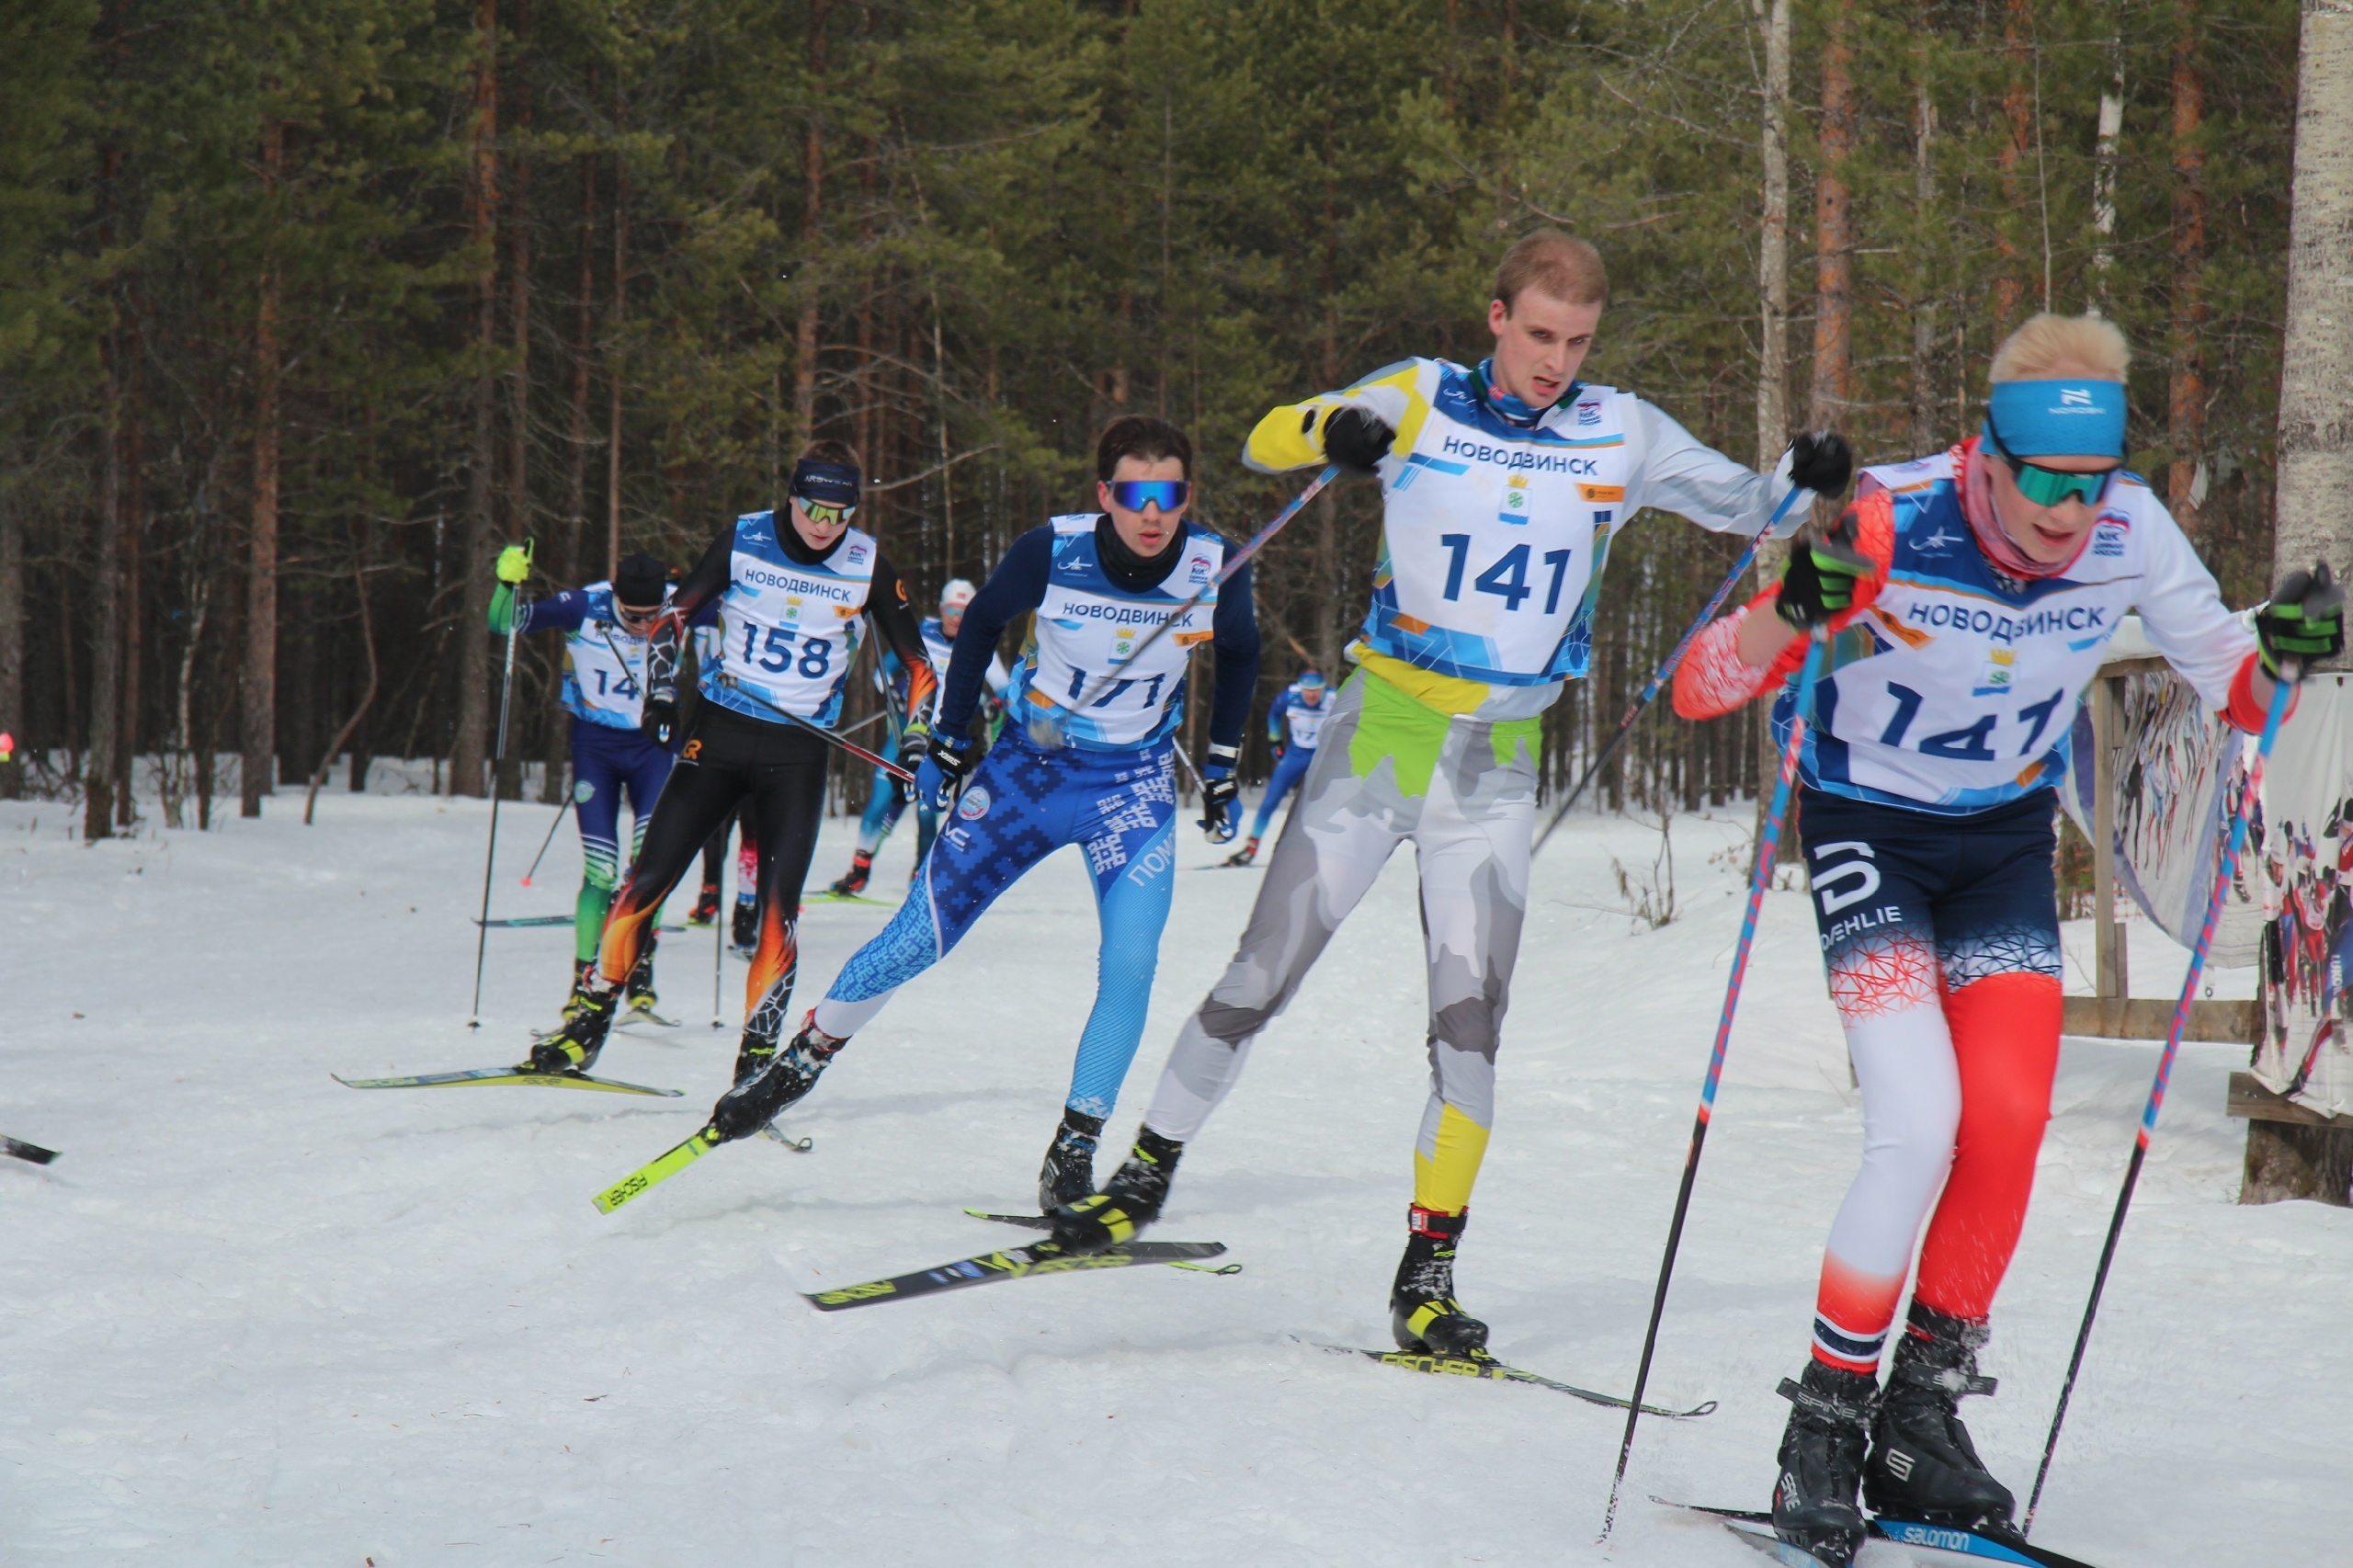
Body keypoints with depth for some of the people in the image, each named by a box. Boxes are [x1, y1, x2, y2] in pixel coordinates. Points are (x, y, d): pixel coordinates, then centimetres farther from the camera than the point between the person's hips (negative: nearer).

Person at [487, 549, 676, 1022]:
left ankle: (639, 967, -9)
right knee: (600, 871, -7)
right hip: (595, 744, -1)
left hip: (653, 746, 1)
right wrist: (508, 583, -32)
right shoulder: (586, 607, -17)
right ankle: (584, 979, 5)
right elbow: (506, 622, -13)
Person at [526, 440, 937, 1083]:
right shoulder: (744, 540, -4)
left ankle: (759, 1051, -3)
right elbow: (676, 612, 6)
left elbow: (916, 661, 5)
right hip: (720, 734, 1)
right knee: (650, 877, -4)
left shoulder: (869, 567, -4)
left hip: (800, 752, -1)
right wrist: (662, 682, -8)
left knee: (780, 903, -11)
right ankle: (590, 1019, 5)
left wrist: (917, 740, -5)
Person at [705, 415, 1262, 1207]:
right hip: (1025, 770, 0)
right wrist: (951, 741, 4)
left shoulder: (1216, 571, -17)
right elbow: (982, 622, 0)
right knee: (918, 941, -1)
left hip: (1134, 786, 1)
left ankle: (1073, 1152, -4)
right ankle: (803, 1060, 23)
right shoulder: (1050, 552, -22)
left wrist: (1221, 773, 9)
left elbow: (1239, 653, 6)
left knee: (1129, 967, -18)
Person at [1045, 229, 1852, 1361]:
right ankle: (1146, 1176, 18)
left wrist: (1805, 481, -12)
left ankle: (1429, 1272, 4)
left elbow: (1745, 507, 11)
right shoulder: (1422, 402, -2)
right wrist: (1330, 432, -29)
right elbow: (1264, 444, -7)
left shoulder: (1621, 435, 3)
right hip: (1376, 739, -1)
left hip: (1497, 773, 1)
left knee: (1469, 1030, -6)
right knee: (1257, 982, 1)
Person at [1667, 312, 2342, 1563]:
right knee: (1919, 1126, -20)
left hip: (2008, 838, 4)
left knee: (2008, 1122, -12)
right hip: (1870, 830, -4)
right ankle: (1826, 1424, -5)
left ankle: (1921, 1411, 6)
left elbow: (2232, 685, -1)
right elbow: (1697, 689, -26)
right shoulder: (1891, 530, -27)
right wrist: (1788, 613, -46)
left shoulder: (2130, 534, -16)